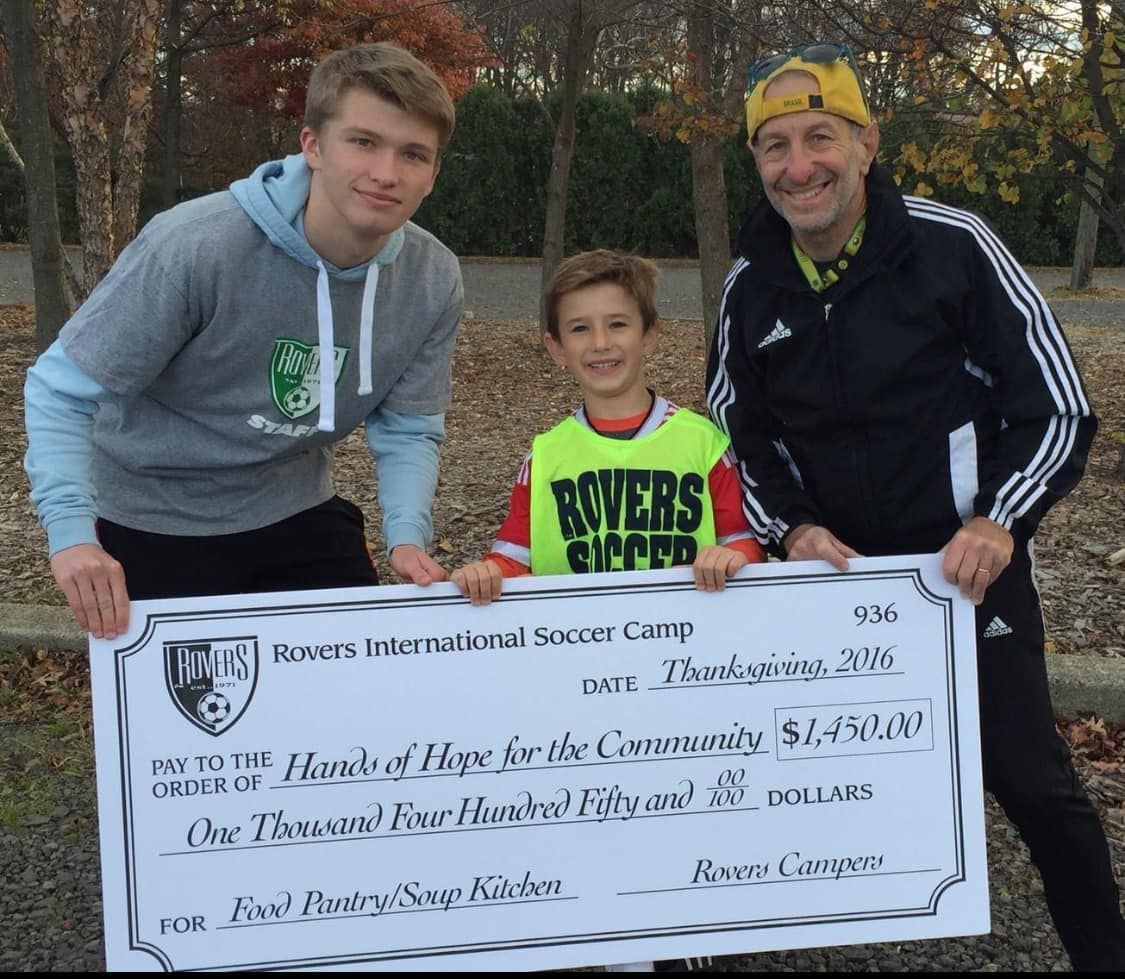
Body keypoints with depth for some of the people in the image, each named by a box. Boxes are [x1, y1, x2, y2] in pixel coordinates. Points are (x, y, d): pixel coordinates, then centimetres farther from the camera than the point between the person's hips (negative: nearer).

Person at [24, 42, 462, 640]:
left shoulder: (433, 281, -14)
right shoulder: (194, 245, -29)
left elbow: (407, 429, -4)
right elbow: (62, 392, -22)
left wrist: (407, 533, -21)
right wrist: (72, 532, -34)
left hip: (297, 514, 4)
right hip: (155, 525, -4)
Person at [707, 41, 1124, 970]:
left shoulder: (954, 247, -13)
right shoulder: (750, 287, -2)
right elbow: (738, 435, 8)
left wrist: (997, 521, -23)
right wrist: (791, 528, -9)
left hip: (969, 568, -3)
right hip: (833, 572, 4)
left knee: (1030, 779, -1)